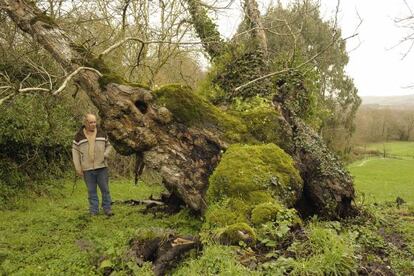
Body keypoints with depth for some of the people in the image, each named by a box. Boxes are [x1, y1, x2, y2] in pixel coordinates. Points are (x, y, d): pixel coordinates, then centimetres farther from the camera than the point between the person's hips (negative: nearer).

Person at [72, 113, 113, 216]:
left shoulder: (102, 133, 4)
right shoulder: (79, 136, -1)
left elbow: (108, 145, 16)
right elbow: (75, 151, 2)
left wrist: (106, 154, -5)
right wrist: (78, 168, -2)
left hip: (102, 167, 1)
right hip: (87, 169, -1)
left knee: (105, 189, 4)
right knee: (91, 191, 7)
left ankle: (107, 209, 15)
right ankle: (94, 211, 17)